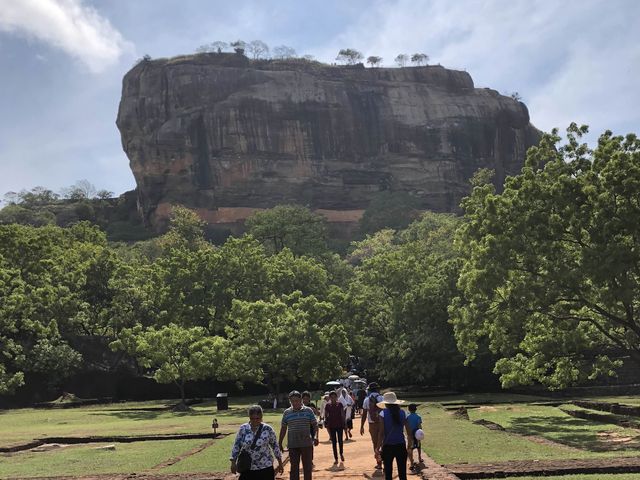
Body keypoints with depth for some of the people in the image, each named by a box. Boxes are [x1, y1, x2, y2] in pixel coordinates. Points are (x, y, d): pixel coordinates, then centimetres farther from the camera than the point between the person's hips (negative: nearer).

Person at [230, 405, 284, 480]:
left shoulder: (267, 429, -6)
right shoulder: (243, 429, -2)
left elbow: (274, 445, 2)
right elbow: (236, 446, 3)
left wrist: (280, 463, 5)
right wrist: (233, 462, 0)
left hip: (265, 467, -1)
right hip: (247, 469, 1)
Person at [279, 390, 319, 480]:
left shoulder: (308, 411, 0)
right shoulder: (287, 413, 3)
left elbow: (315, 425, 3)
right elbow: (283, 429, 9)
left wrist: (315, 436, -12)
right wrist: (280, 443, 8)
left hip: (307, 443, 0)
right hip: (293, 445, 0)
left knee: (308, 467, 9)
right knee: (294, 468, 6)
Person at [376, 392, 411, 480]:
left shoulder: (383, 413, -9)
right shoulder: (402, 412, -1)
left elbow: (381, 432, -11)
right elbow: (408, 430, 1)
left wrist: (379, 446, -6)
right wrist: (410, 442, 15)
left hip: (388, 446, -2)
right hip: (401, 445, 2)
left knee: (388, 472, 9)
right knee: (402, 472, 9)